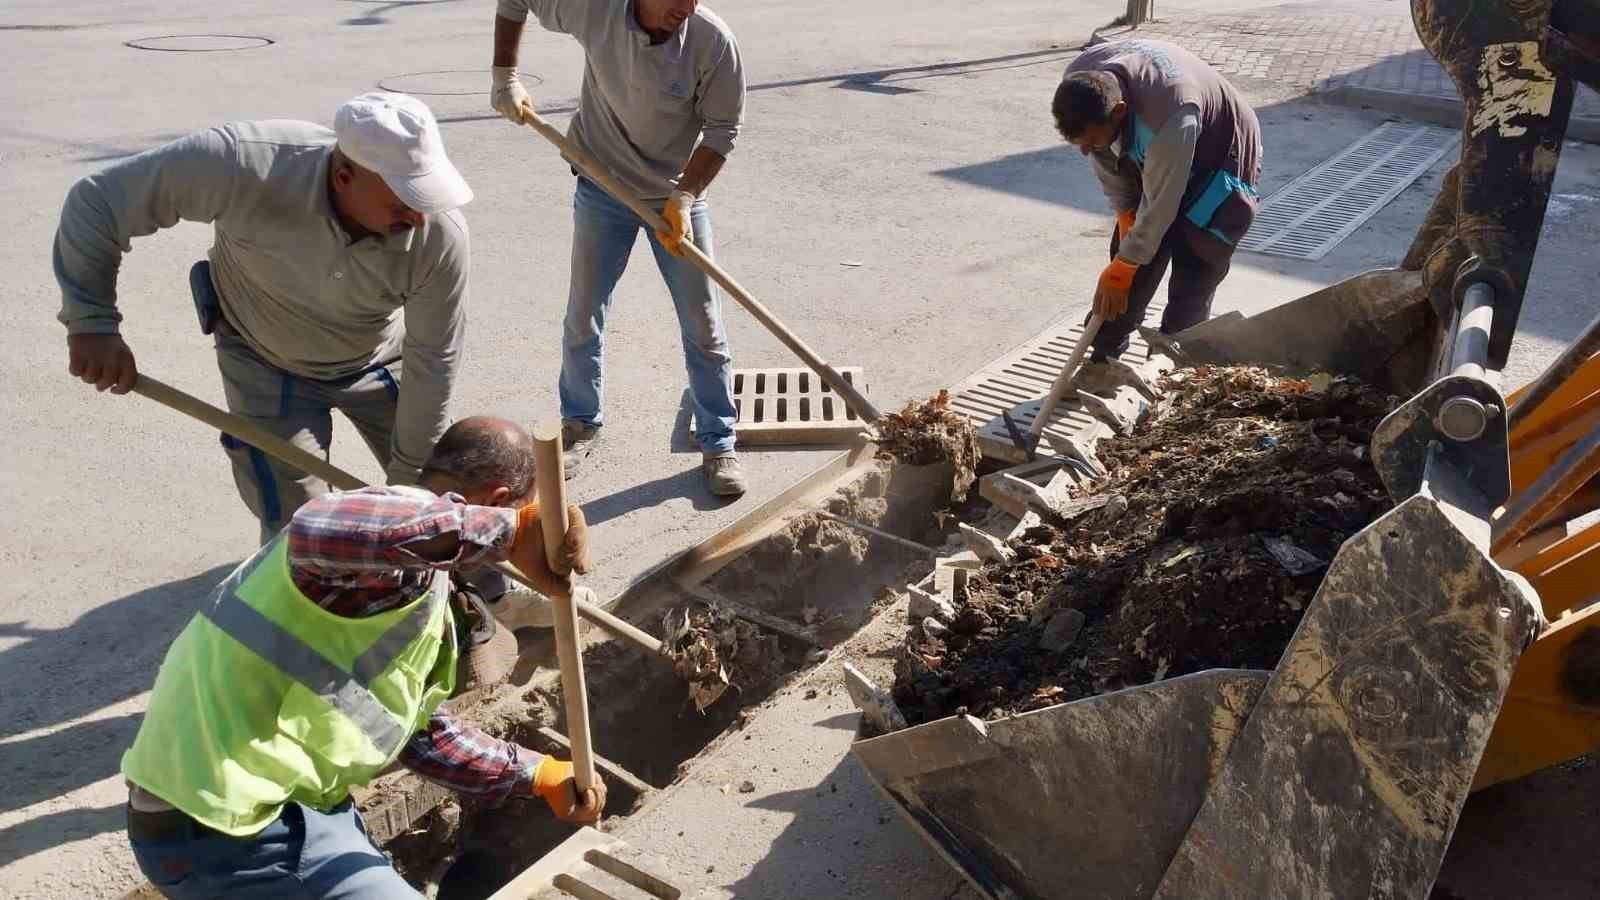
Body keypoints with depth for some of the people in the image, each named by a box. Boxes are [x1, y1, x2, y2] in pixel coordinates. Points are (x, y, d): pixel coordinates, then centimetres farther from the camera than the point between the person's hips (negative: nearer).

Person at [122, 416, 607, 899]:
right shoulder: (413, 530, -19)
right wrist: (511, 530, -40)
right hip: (223, 830, -11)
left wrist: (538, 774, 20)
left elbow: (417, 731, 21)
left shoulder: (418, 588, 14)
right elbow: (320, 528, -44)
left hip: (251, 801, 11)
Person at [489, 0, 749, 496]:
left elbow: (721, 131, -15)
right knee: (583, 319, 9)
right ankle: (580, 424, 30)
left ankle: (718, 443, 16)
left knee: (704, 328, 2)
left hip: (679, 195, -1)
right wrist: (505, 75, -7)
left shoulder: (713, 41, -23)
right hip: (603, 190, 2)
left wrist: (682, 198, -25)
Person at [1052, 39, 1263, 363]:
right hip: (1154, 155, 6)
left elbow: (1159, 206, -33)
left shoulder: (1172, 115, -44)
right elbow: (1107, 164, -8)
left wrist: (1120, 270, -24)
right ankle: (1103, 358, 15)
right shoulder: (1079, 81, -25)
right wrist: (1125, 216, -9)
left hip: (1219, 160, -6)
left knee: (1190, 287, -9)